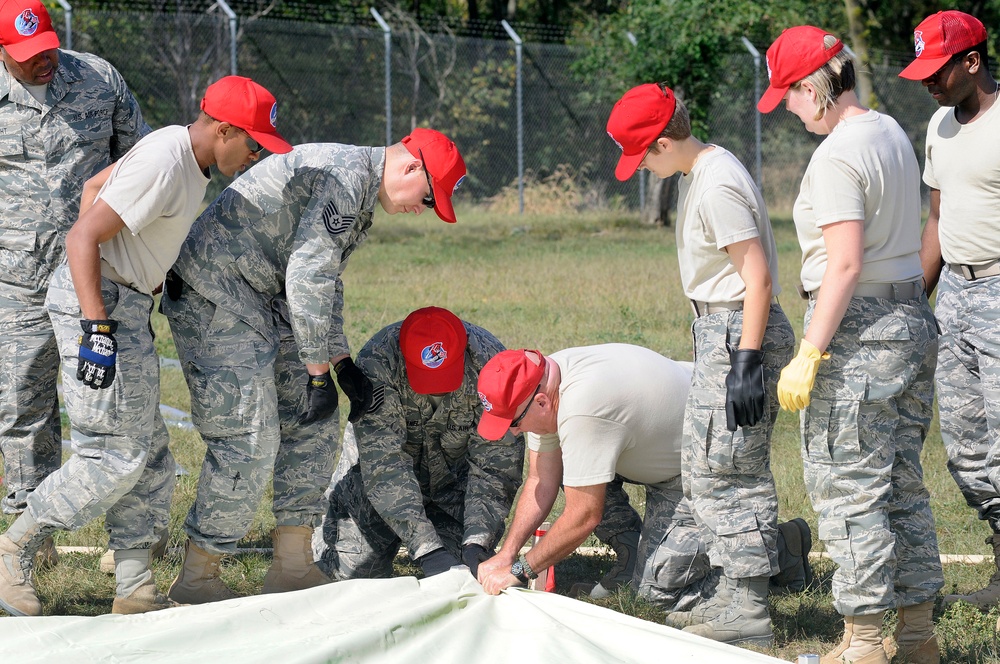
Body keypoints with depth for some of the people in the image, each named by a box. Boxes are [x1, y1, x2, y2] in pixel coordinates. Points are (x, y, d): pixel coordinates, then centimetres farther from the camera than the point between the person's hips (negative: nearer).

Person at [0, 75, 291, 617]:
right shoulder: (163, 164, -21)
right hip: (99, 303, -11)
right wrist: (96, 330, -30)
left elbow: (94, 187, 21)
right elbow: (83, 238, -25)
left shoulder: (182, 151, 9)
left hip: (123, 306, 11)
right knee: (116, 453, -8)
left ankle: (134, 592, 12)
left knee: (147, 453, 10)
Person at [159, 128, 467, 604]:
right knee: (249, 442, -12)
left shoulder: (361, 197, 16)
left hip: (263, 305, 11)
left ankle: (293, 567, 15)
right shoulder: (346, 174, -18)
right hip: (216, 300, -11)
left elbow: (324, 283, 24)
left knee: (314, 426, 10)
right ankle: (196, 578, -2)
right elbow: (306, 277, -22)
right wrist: (319, 373, -18)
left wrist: (344, 365, 12)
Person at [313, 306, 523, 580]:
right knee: (353, 571, -7)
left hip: (455, 469, 1)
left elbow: (495, 465, -27)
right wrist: (428, 549, -49)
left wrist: (476, 545, -40)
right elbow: (383, 466, -40)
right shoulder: (376, 364, -36)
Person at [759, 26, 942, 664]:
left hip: (859, 327, -9)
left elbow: (846, 265, -22)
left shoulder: (837, 156, -17)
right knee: (903, 482, 15)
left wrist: (809, 356, -21)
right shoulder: (892, 133, 11)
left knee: (849, 488, -2)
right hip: (914, 318, 9)